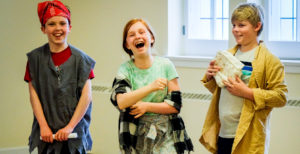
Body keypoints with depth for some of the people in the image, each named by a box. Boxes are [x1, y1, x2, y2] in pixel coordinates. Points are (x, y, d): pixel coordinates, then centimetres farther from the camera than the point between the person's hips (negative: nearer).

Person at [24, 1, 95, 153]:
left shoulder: (80, 58, -2)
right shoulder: (35, 58, 3)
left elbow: (86, 96, -5)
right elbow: (33, 94, 0)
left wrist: (70, 127, -10)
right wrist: (43, 126, -7)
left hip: (74, 133, -1)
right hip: (46, 133, 1)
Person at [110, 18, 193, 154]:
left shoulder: (165, 65, -2)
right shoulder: (125, 69, -2)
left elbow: (175, 105, -2)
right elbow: (121, 102, -20)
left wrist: (146, 106, -13)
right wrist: (151, 87, -31)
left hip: (165, 135, 0)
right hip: (136, 137, 0)